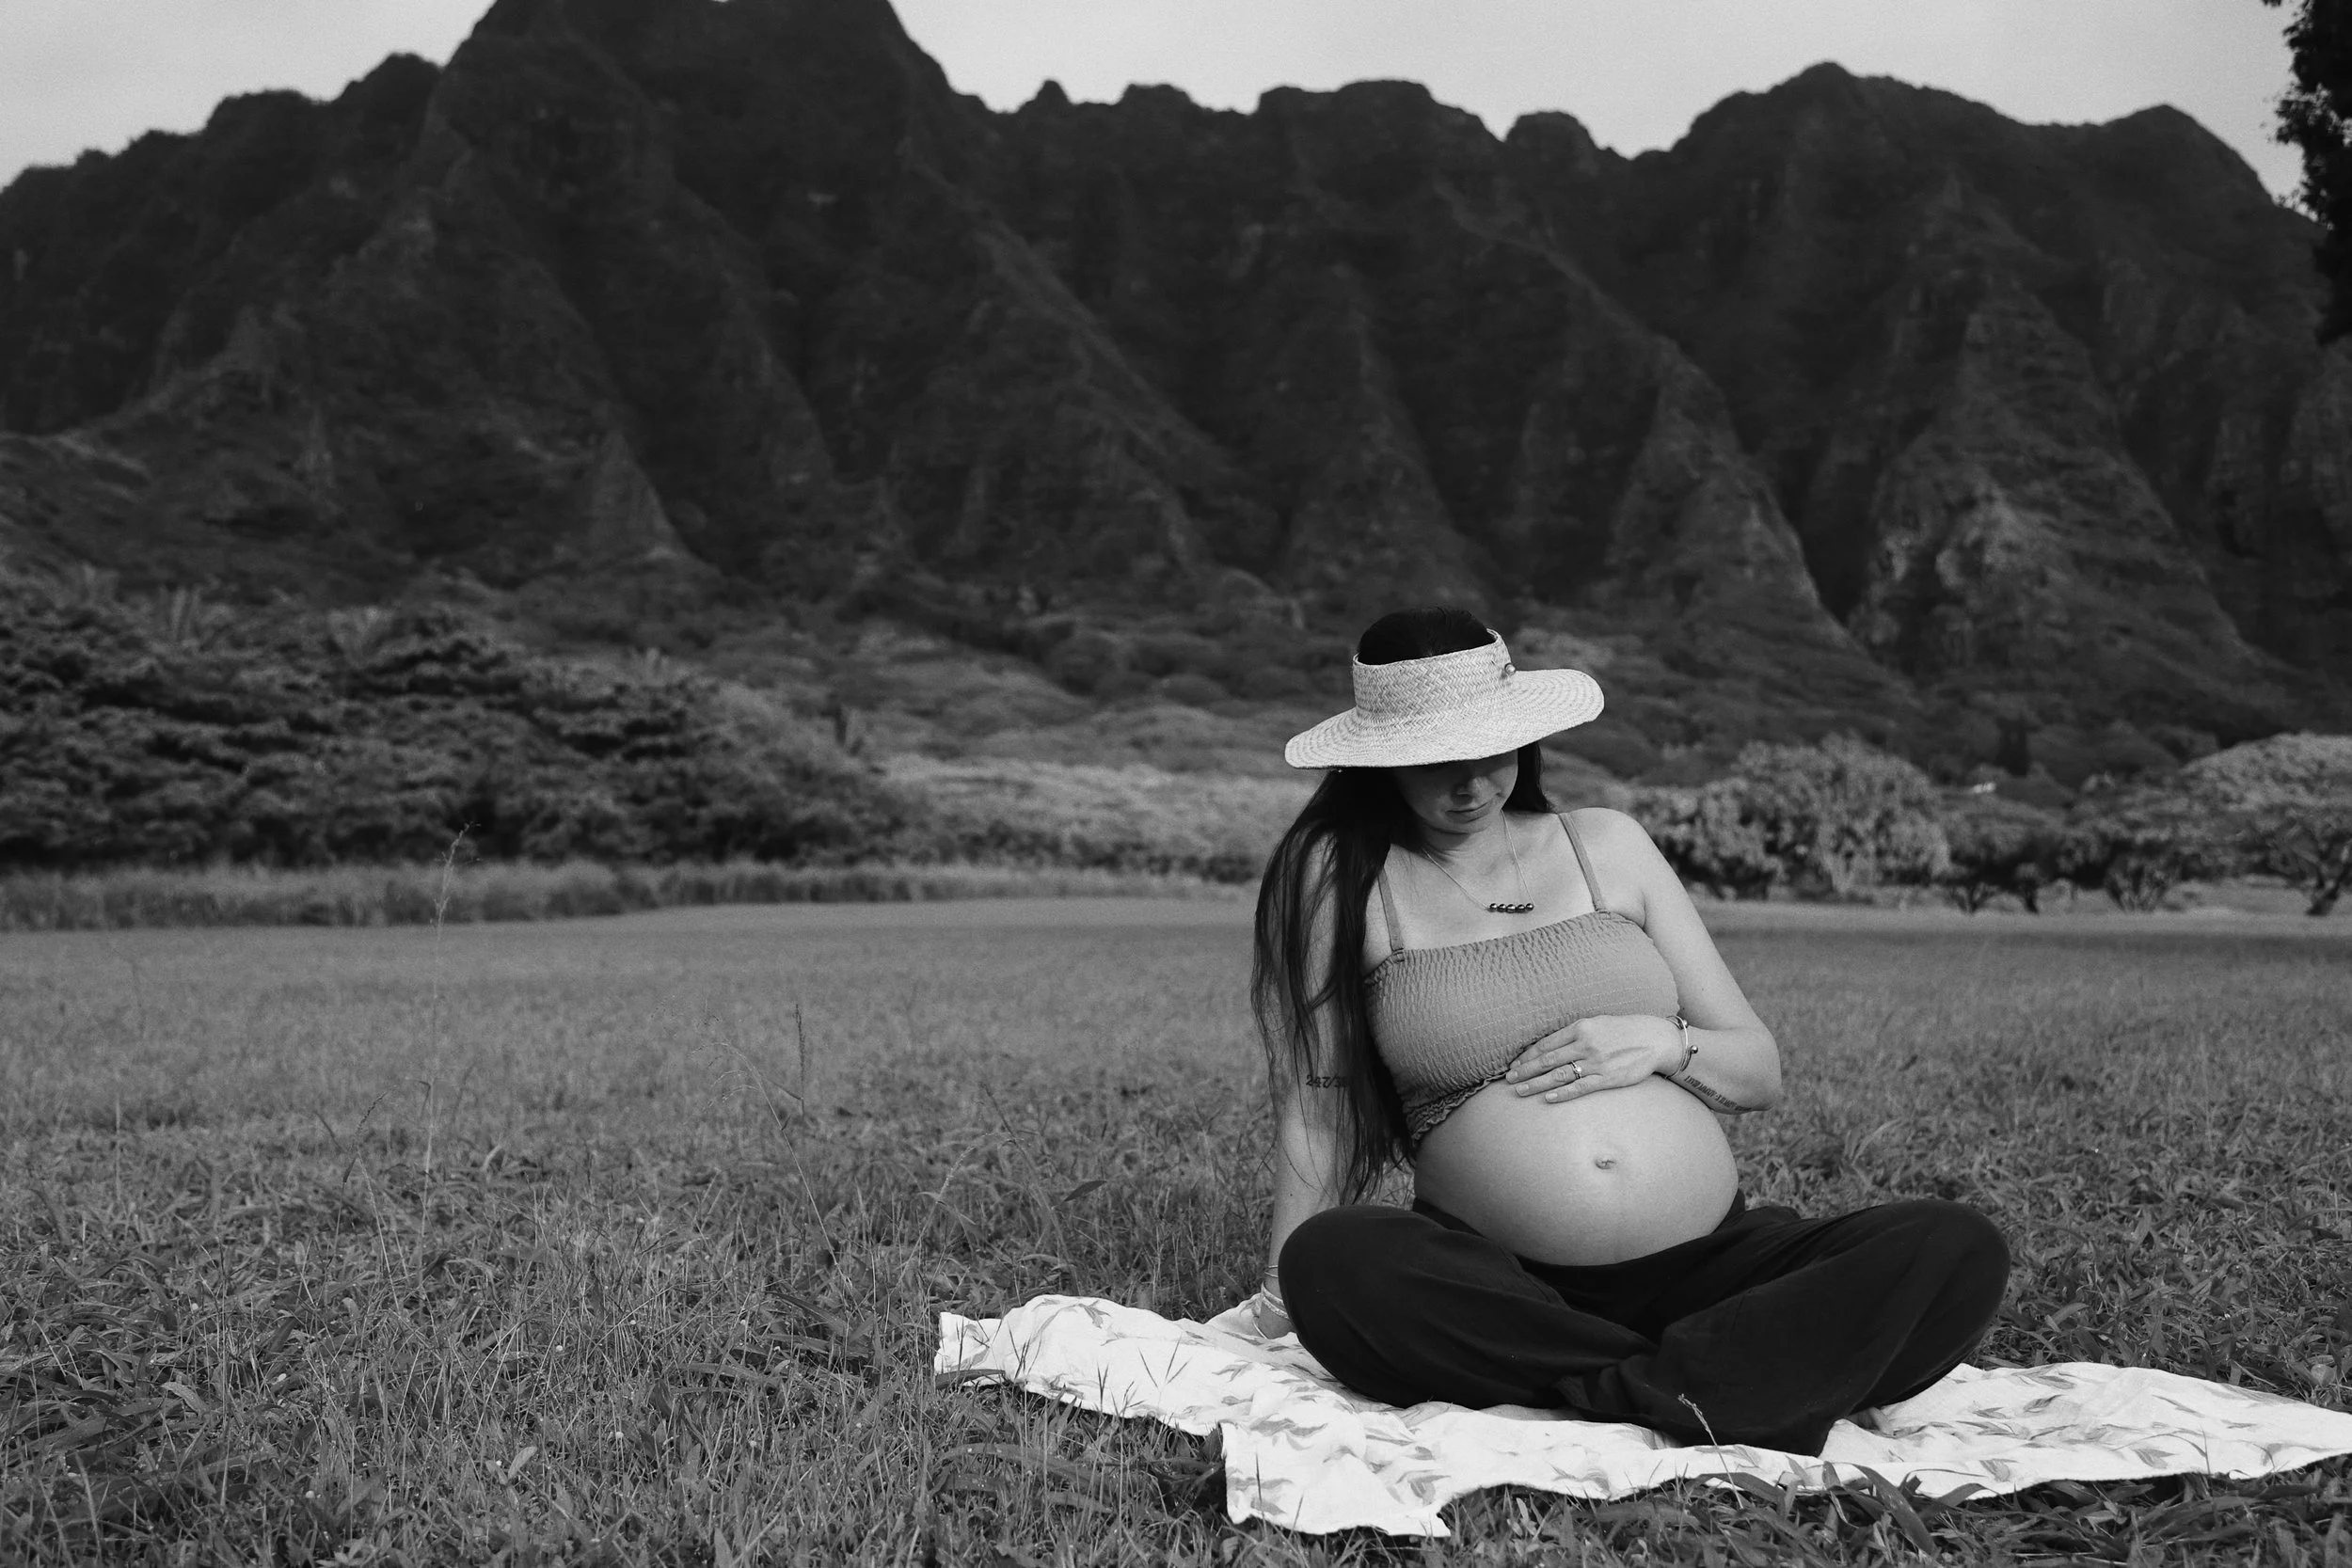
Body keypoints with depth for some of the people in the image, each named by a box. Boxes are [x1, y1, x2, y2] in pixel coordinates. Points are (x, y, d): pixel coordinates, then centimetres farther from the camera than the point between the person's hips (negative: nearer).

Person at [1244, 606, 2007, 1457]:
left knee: (1961, 1248, -19)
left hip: (1709, 1266, 3)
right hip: (1503, 1292, -2)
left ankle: (1636, 1390, -28)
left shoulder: (1606, 844, 12)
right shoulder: (1340, 876, 4)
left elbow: (1761, 1073, 15)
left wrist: (1665, 1043, -4)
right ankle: (1708, 1398, -27)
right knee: (1331, 1262, -34)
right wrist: (1280, 1301, -2)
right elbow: (1315, 1108, 3)